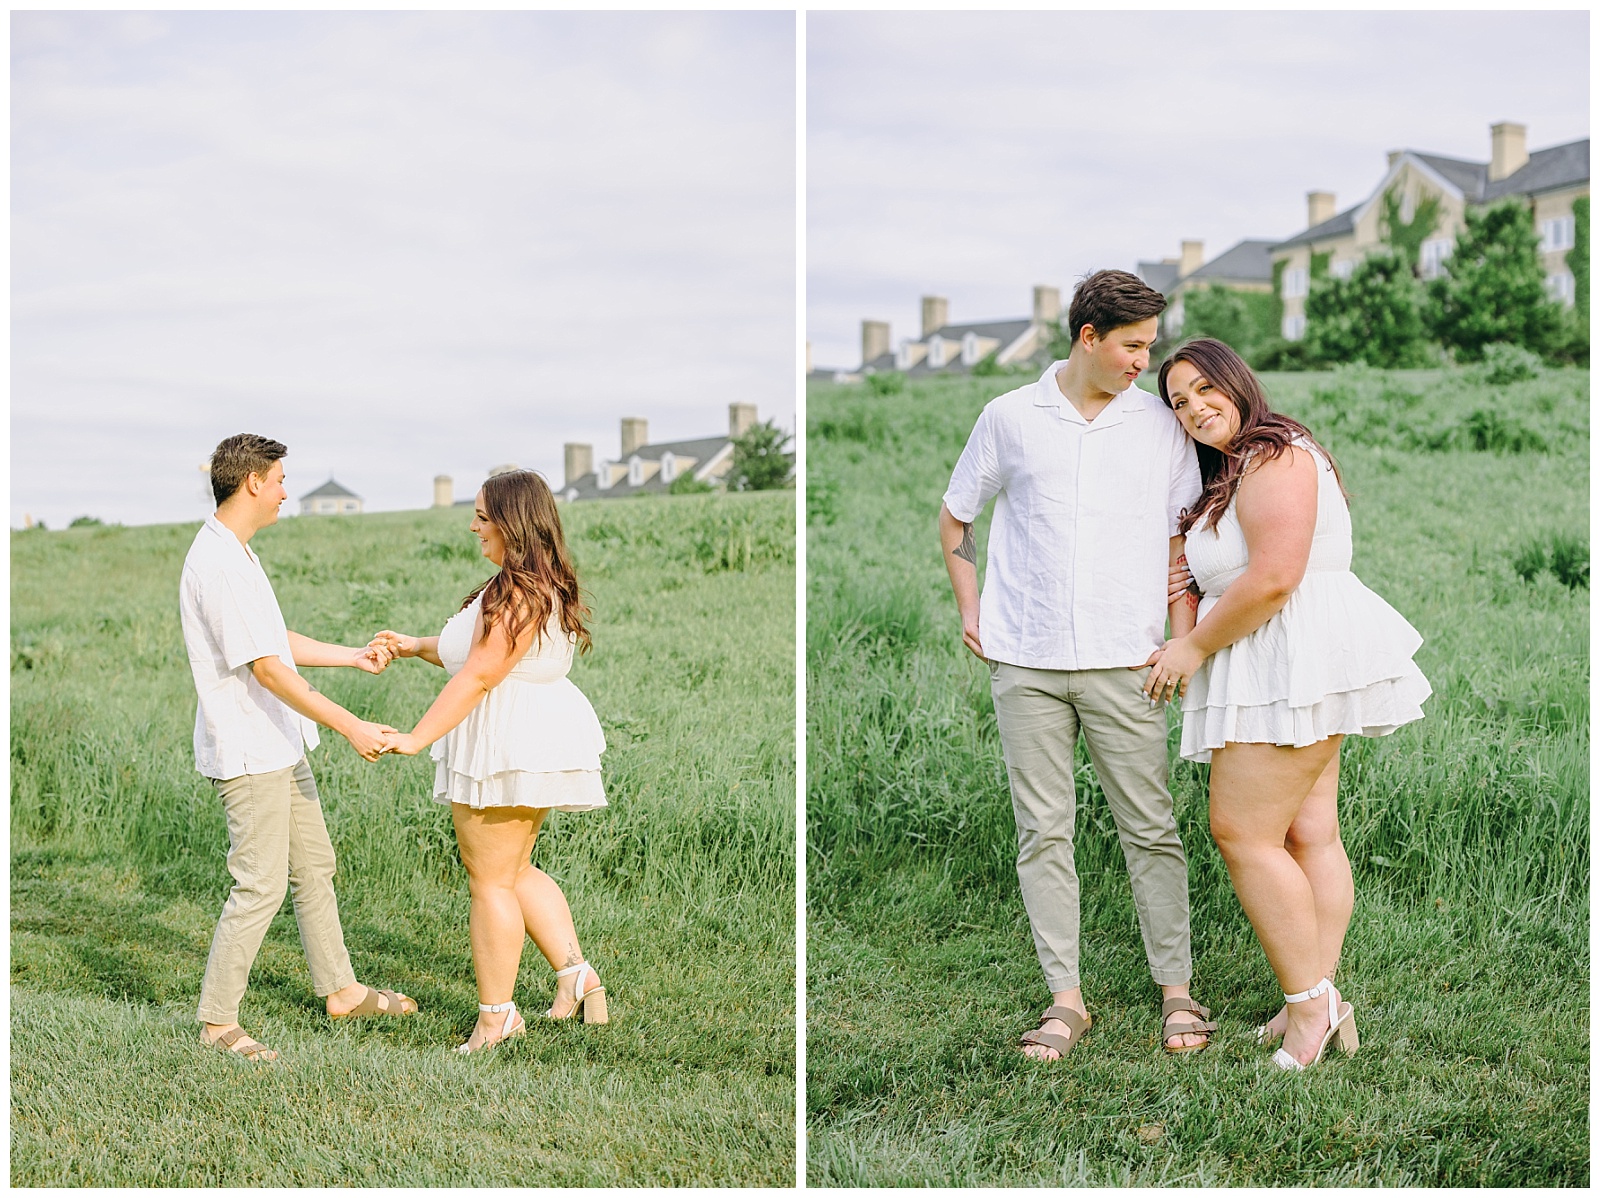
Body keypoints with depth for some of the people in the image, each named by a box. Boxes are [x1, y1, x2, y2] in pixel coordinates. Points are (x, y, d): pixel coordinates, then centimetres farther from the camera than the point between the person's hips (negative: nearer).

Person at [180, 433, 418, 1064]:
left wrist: (354, 656, 17)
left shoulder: (237, 554, 12)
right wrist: (351, 727, -24)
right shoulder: (217, 566, -23)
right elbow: (267, 669, -26)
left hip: (281, 746, 11)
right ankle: (217, 1020, 3)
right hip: (247, 752, -11)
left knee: (314, 867, 18)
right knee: (261, 886, -6)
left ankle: (341, 990, 30)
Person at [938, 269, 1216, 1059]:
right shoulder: (1009, 418, 5)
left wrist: (1183, 641, 0)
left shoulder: (1160, 426, 6)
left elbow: (1182, 539, 10)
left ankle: (1177, 991, 9)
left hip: (1123, 662, 0)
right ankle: (1065, 1000, 9)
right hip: (1025, 663, 0)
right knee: (1043, 832, 3)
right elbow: (954, 518, 17)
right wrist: (970, 610, 8)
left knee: (1150, 827, 0)